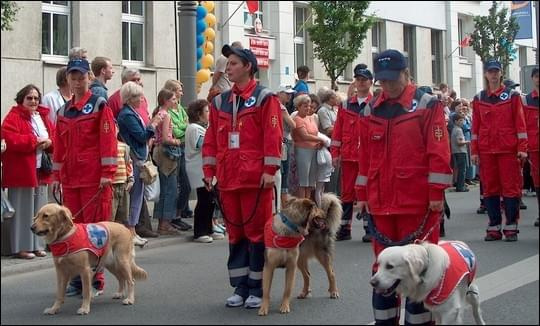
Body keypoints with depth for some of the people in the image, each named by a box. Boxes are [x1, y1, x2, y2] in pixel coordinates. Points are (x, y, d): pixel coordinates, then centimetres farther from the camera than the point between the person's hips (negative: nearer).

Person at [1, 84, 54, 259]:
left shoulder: (43, 117, 16)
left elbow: (55, 136, 14)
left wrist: (49, 142, -8)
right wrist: (34, 141, -20)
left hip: (41, 171, 7)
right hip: (21, 171, -7)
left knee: (39, 210, 10)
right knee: (23, 210, -4)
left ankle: (37, 245, 17)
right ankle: (21, 247, 1)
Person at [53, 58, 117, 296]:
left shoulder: (99, 105, -3)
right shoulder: (64, 111, 15)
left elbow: (108, 140, -9)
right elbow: (59, 145, 17)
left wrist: (107, 173, -14)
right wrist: (56, 175, 14)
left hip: (94, 178, -6)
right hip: (70, 178, 6)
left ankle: (96, 280, 5)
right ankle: (78, 278, 14)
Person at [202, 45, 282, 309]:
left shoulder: (265, 98, -3)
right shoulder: (220, 101, 14)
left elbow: (272, 136, -9)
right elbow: (211, 138, 14)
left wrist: (269, 170, -15)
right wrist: (209, 169, 8)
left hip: (255, 178, -5)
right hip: (228, 178, 6)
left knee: (257, 231, 0)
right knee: (235, 232, 9)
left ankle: (257, 289, 8)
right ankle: (240, 287, 17)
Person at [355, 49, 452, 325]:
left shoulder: (427, 106, -4)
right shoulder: (371, 110, 10)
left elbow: (439, 153, -8)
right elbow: (365, 155, 13)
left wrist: (436, 193, -11)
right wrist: (362, 194, 12)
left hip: (418, 202, -4)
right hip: (380, 202, 5)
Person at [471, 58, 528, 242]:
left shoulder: (512, 96, 3)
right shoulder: (478, 99, 9)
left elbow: (520, 124, 0)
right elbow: (475, 127, 9)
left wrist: (522, 148, -7)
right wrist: (474, 151, 4)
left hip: (509, 149, -2)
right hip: (486, 151, 2)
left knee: (511, 187, -1)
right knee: (490, 188, 4)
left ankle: (511, 227, 4)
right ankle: (494, 228, 11)